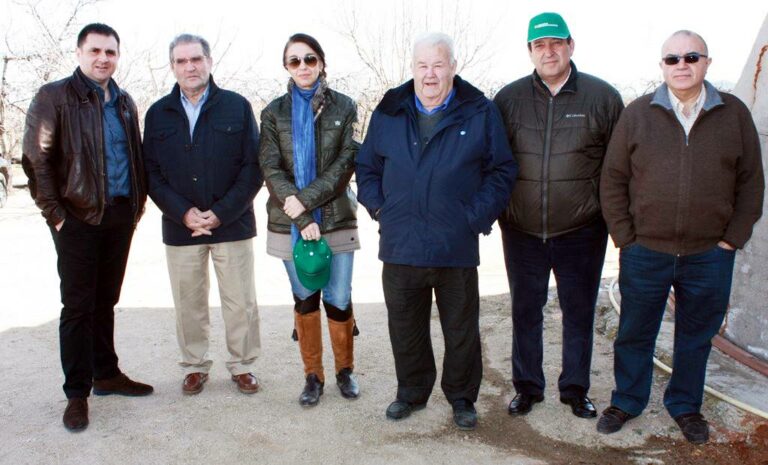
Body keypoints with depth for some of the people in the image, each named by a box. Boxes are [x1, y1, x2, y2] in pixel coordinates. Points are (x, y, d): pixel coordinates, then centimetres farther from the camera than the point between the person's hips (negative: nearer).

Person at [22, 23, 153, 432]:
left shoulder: (124, 103, 13)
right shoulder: (54, 97, -5)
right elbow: (35, 160, -9)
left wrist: (137, 205, 7)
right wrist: (55, 213, -12)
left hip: (120, 216, 5)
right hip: (79, 218, -5)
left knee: (105, 301, 15)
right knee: (78, 305, 2)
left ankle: (106, 374, 28)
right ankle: (77, 393, 12)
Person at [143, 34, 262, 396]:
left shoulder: (237, 107, 1)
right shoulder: (158, 113, 8)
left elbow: (253, 167, -3)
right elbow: (151, 173, 5)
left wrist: (220, 213, -11)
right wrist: (183, 213, -10)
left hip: (232, 225, -2)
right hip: (180, 227, 2)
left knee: (240, 301, 4)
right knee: (188, 303, 10)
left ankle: (242, 366, 20)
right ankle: (195, 366, 26)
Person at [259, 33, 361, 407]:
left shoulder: (343, 107, 4)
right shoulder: (274, 112, 6)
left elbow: (346, 163, -5)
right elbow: (271, 169, -3)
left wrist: (306, 199, -16)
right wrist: (303, 219, -14)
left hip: (337, 219, -1)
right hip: (291, 223, 1)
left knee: (338, 299, -1)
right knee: (305, 299, 8)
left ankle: (345, 370, 22)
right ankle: (312, 375, 23)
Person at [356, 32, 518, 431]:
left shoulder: (480, 113, 0)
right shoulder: (389, 112, 7)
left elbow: (502, 170, 3)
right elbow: (367, 167, 14)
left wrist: (477, 216, -7)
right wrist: (379, 207, 1)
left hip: (457, 248, -2)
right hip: (400, 246, 2)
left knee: (461, 330, 11)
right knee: (405, 328, 14)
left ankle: (462, 397, 31)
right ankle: (411, 392, 34)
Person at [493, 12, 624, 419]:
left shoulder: (602, 97, -2)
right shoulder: (509, 98, 1)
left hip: (581, 233, -1)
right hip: (522, 232, 1)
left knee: (579, 313, 12)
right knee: (525, 312, 12)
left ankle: (575, 388, 30)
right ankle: (527, 386, 29)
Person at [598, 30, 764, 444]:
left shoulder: (734, 114, 2)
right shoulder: (638, 114, -1)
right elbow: (613, 180, 1)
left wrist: (732, 239, -1)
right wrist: (624, 237, -4)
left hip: (710, 257, 1)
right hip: (644, 254, -1)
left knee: (696, 337, 16)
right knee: (634, 335, 13)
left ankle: (685, 405, 36)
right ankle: (627, 402, 32)